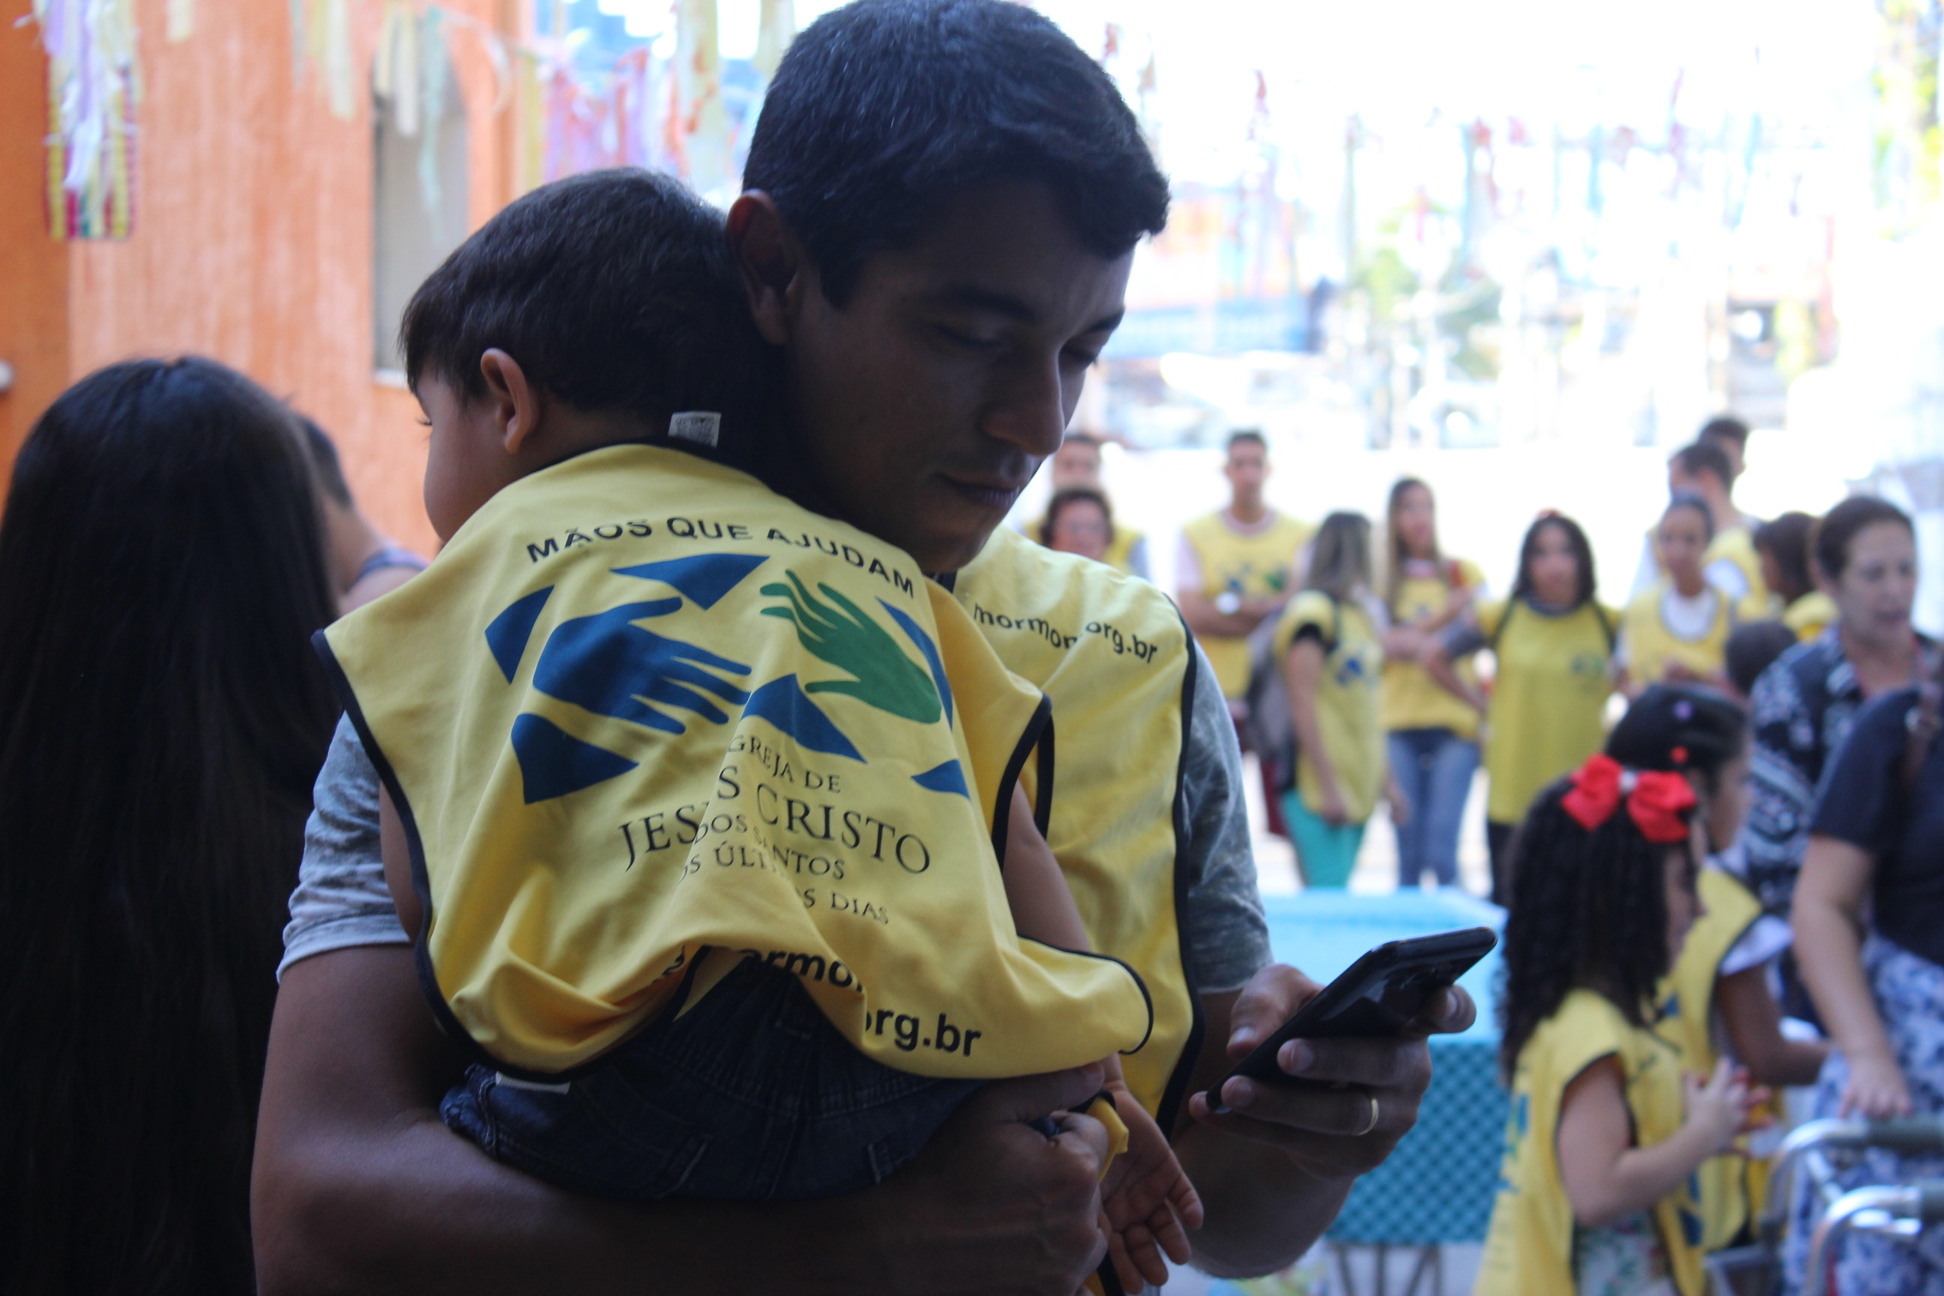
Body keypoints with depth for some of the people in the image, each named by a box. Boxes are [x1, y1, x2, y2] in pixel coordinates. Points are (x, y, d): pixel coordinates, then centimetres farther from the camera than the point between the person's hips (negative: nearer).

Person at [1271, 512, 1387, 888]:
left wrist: (1386, 783, 19)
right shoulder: (1313, 612, -10)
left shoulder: (1359, 615, 17)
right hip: (1320, 786, -9)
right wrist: (1328, 787, -18)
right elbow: (1303, 708, -15)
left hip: (1358, 785, 9)